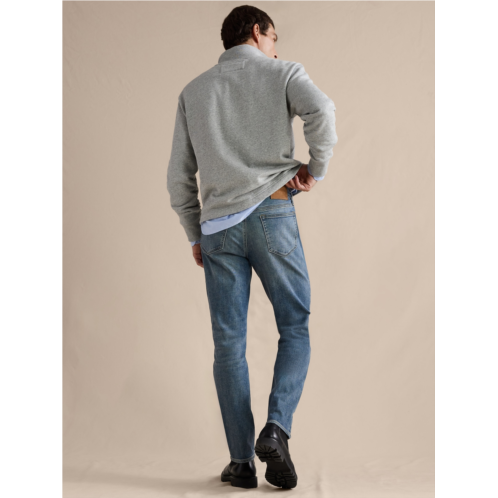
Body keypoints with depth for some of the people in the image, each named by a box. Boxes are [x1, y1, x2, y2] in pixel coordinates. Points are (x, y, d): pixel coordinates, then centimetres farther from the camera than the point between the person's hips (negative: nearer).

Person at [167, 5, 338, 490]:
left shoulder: (193, 91, 19)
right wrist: (315, 168, -3)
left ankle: (241, 460, 6)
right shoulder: (282, 73, 8)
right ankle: (276, 428, -11)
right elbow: (321, 110, -16)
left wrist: (195, 234, 21)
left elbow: (179, 175, 15)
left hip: (217, 226, 3)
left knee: (229, 345, 5)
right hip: (271, 213, -3)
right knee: (295, 328, 8)